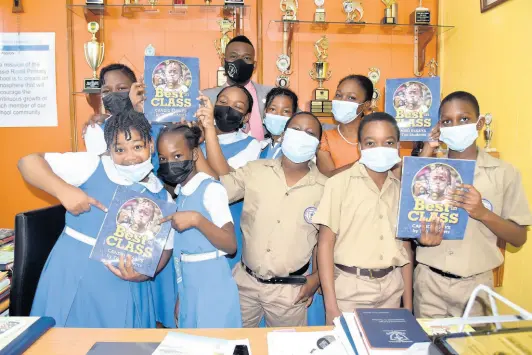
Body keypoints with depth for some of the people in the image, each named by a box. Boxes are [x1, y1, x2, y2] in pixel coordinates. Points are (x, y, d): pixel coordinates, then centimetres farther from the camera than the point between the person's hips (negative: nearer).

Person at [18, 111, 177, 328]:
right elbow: (29, 162, -10)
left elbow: (164, 247, 6)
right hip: (73, 276, -2)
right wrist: (64, 190, -27)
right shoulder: (92, 166, -8)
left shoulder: (162, 197, 1)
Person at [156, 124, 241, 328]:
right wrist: (180, 297, 16)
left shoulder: (211, 189, -14)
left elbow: (230, 245, -19)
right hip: (189, 290, 7)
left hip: (213, 290, -7)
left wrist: (196, 219, -31)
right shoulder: (180, 194, 9)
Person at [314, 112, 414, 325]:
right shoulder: (340, 183, -8)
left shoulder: (402, 188, 5)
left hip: (392, 288, 4)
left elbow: (405, 246, 10)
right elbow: (325, 243, -9)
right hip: (350, 286, -3)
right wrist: (331, 305, -12)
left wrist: (408, 304, 9)